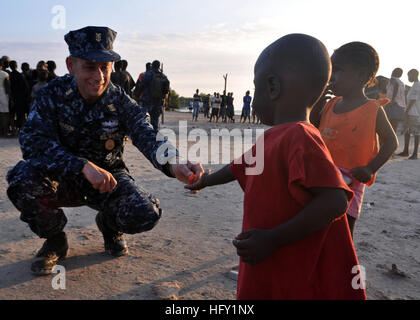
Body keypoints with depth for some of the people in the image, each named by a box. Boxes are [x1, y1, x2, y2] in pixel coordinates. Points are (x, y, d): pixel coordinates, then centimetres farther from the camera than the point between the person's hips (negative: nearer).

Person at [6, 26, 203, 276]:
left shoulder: (121, 102, -11)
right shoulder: (53, 95, -12)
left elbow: (147, 137, -28)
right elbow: (33, 141, -24)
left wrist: (173, 164, -52)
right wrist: (85, 166, -40)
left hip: (109, 176, 0)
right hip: (65, 179, 0)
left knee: (146, 214, -26)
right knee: (24, 177, -31)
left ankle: (110, 226, 14)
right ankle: (54, 241, -1)